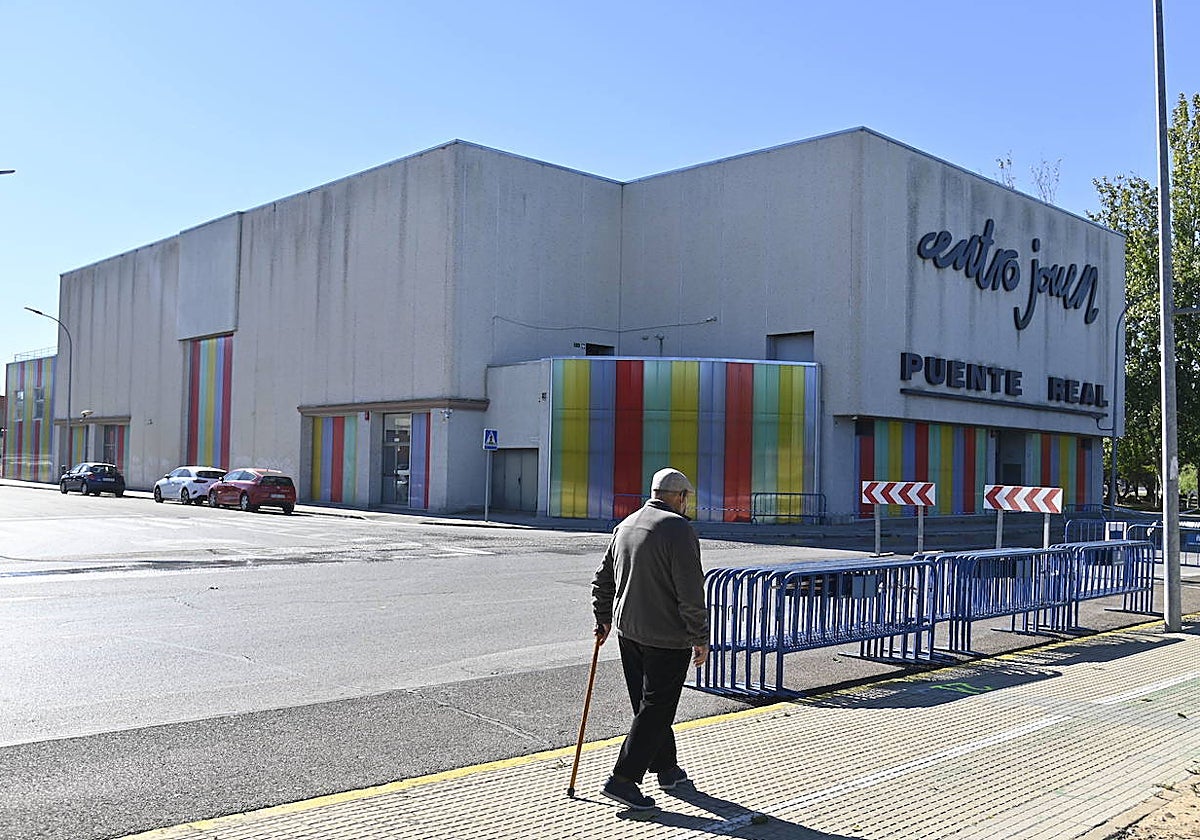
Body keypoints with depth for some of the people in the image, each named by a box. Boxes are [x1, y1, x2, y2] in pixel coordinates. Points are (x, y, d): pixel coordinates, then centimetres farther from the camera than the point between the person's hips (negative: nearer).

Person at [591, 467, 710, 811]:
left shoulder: (625, 525, 9)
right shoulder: (678, 529, -15)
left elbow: (603, 579, 17)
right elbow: (691, 593, -18)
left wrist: (603, 618, 27)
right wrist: (700, 638, -11)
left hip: (627, 630, 8)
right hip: (668, 637, -8)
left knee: (649, 703, 18)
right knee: (656, 708, 0)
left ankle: (667, 769, 31)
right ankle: (622, 780, -2)